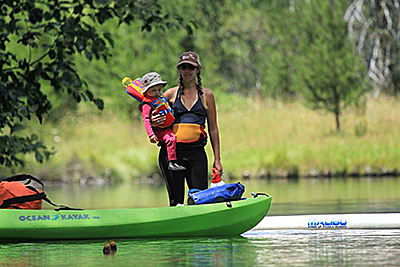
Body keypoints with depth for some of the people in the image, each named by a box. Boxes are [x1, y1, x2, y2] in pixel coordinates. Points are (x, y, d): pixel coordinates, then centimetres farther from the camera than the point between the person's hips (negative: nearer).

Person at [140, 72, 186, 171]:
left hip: (169, 127, 10)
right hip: (160, 130, -10)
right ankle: (172, 163, -33)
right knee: (171, 139, -30)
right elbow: (146, 120, -25)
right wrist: (151, 135, -34)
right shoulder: (147, 105, -17)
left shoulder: (160, 98, 11)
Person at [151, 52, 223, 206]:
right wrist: (152, 122, -12)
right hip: (171, 151, 0)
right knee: (176, 200, -1)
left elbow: (213, 129, 10)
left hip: (197, 153, 0)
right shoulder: (171, 94, 9)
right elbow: (149, 112, 14)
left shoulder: (207, 95, 10)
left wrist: (217, 159, 5)